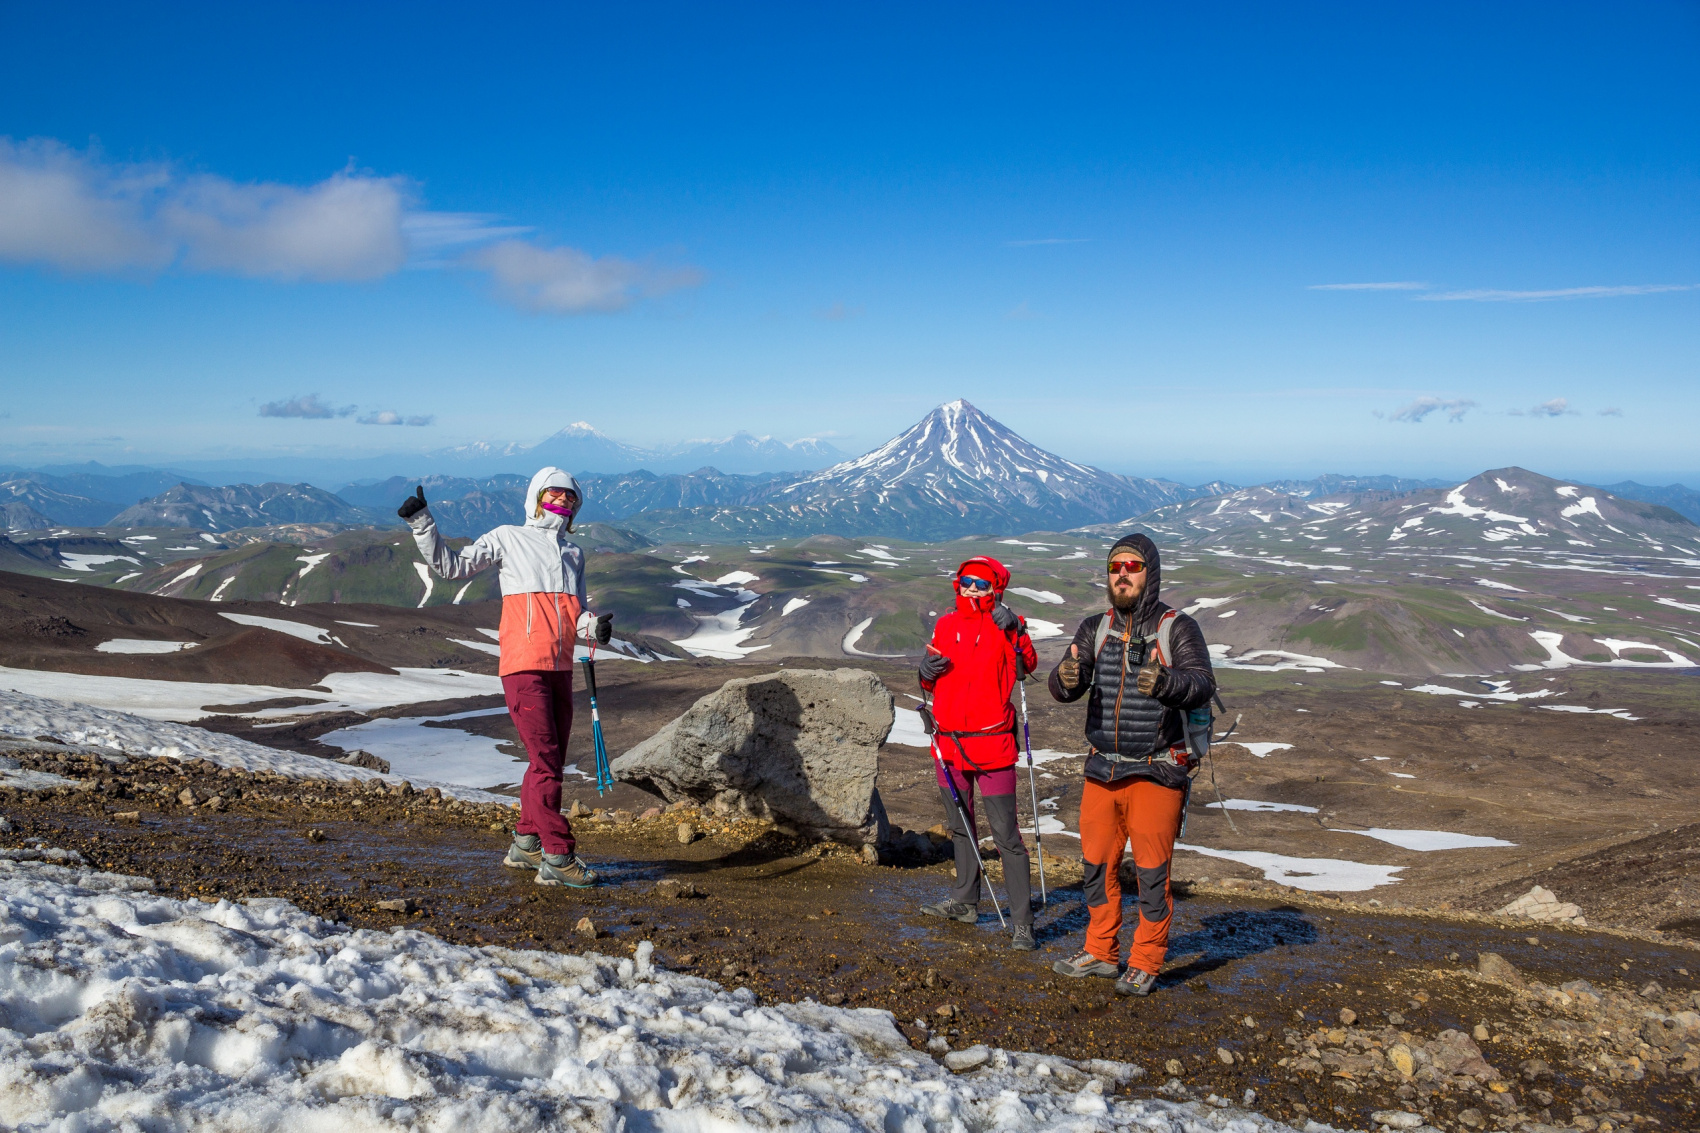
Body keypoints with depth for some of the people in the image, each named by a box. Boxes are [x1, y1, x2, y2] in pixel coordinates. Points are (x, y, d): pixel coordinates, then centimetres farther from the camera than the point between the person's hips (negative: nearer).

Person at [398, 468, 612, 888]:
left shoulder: (573, 553, 19)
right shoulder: (508, 538, 6)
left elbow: (574, 614, 14)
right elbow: (452, 565, 6)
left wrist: (592, 626, -8)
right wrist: (422, 524, -3)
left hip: (560, 668, 6)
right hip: (523, 665, -6)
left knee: (550, 760, 12)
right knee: (545, 759, -10)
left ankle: (525, 845, 25)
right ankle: (558, 857, -8)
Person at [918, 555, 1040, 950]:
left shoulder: (1003, 626, -5)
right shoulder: (945, 626, 9)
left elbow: (1025, 666, -23)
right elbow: (932, 684, 17)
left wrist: (1014, 632, -37)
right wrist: (927, 672, -4)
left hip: (992, 745, -6)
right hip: (949, 743, 6)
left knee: (1006, 834, -7)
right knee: (960, 826, 20)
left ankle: (1023, 921, -3)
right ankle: (965, 901, 35)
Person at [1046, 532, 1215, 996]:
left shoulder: (1177, 628, -4)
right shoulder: (1094, 628, 8)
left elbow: (1202, 683, -18)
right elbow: (1065, 687, -2)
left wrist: (1164, 681, -39)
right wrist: (1066, 678, -27)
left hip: (1156, 773, -4)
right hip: (1102, 770, 4)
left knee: (1151, 870, 1)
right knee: (1098, 864, 11)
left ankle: (1146, 964, 15)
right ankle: (1101, 953, 26)